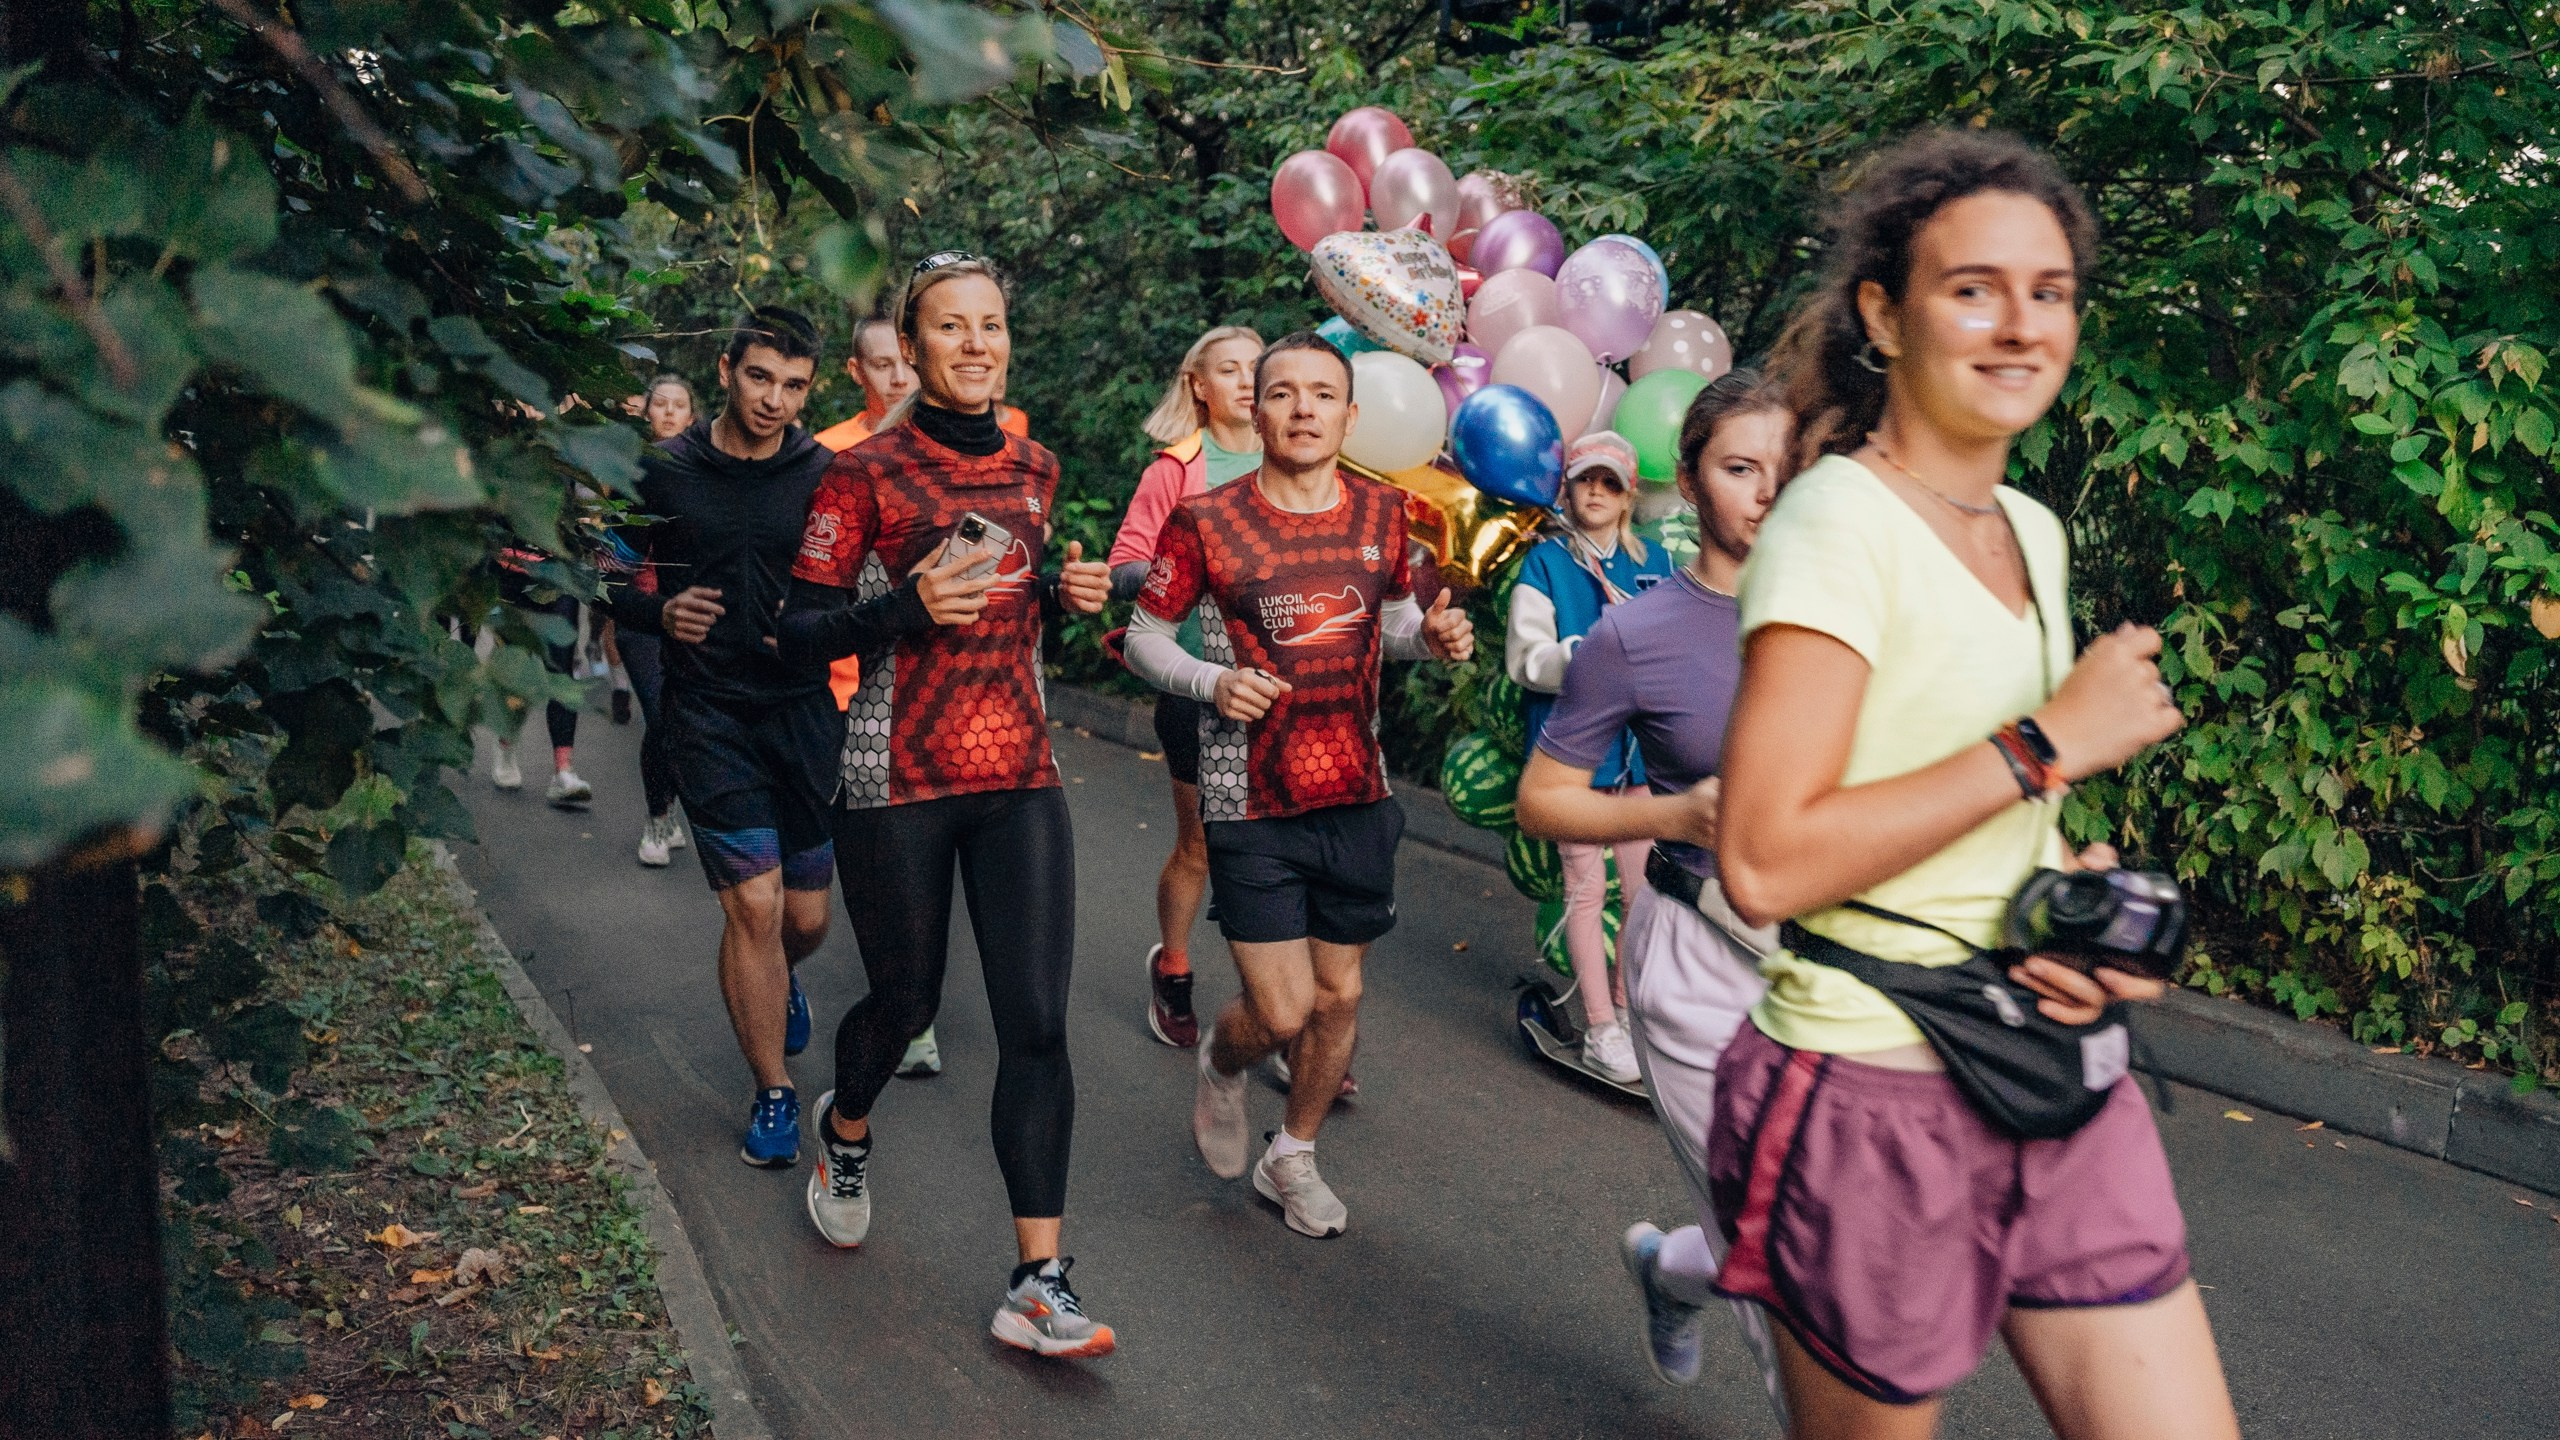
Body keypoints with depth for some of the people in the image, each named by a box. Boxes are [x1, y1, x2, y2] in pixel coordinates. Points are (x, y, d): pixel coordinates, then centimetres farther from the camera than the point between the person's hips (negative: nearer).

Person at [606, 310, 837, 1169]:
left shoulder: (826, 477, -1)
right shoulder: (665, 472, 0)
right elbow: (612, 577, 8)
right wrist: (660, 614, -13)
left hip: (805, 709, 1)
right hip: (709, 712, -1)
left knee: (806, 916, 7)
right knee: (753, 903, -9)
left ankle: (777, 982, 46)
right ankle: (773, 1091, 9)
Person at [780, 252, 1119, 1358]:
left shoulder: (1033, 468, 9)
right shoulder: (866, 472, -7)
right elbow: (799, 629, -7)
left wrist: (1066, 594, 3)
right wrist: (908, 608, -23)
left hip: (1019, 776, 4)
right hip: (900, 782, -4)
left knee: (1037, 1022, -4)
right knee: (905, 1001, 10)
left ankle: (1038, 1286, 1)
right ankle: (845, 1132, 47)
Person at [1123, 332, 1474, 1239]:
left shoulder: (1381, 514, 3)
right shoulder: (1205, 523, -8)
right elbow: (1144, 637, 0)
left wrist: (1432, 635, -5)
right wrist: (1213, 682, -19)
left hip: (1357, 798, 4)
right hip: (1251, 802, -4)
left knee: (1339, 995, 12)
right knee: (1281, 1011, -6)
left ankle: (1293, 1159, 36)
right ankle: (1222, 1063, 32)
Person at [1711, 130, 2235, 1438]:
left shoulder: (2031, 532, 10)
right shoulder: (1838, 522, -14)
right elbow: (1763, 863, -24)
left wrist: (2080, 893, 3)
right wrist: (2047, 743, -18)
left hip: (2056, 1079, 7)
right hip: (1878, 1100, -7)